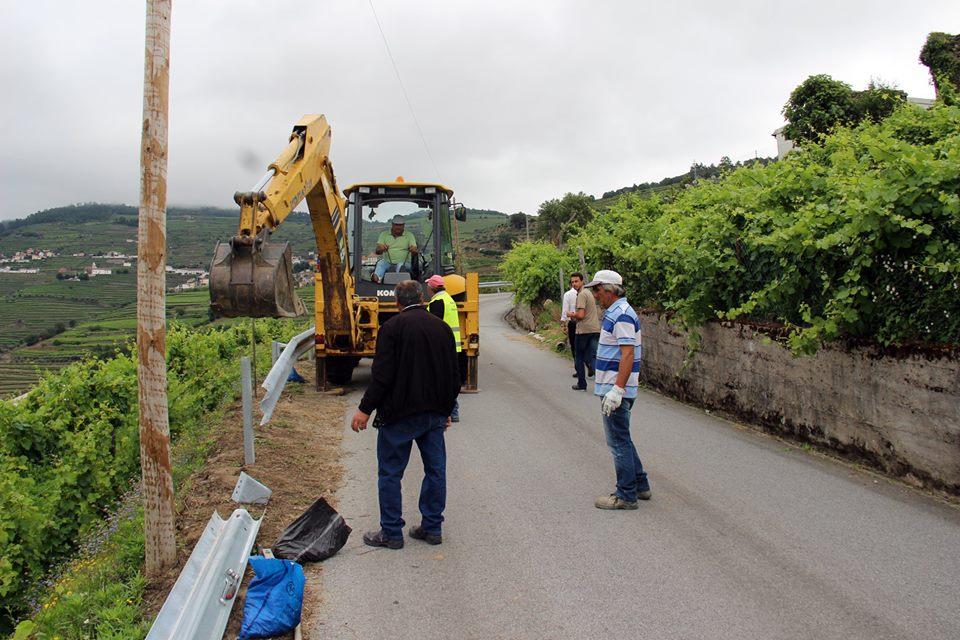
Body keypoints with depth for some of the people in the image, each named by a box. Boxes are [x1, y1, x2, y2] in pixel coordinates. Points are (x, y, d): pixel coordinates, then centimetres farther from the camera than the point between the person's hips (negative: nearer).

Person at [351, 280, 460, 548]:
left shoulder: (392, 327, -10)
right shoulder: (442, 328, 8)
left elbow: (383, 375, -16)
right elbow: (453, 377, 12)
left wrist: (365, 409, -8)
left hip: (400, 414, -6)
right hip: (435, 414, 6)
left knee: (390, 473, 5)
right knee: (435, 471, 13)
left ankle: (391, 533, 11)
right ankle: (432, 528, 21)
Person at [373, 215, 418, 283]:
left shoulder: (409, 235, 12)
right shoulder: (384, 234, 14)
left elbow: (415, 251, 2)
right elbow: (377, 251, 4)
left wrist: (413, 250, -24)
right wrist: (381, 249, -22)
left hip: (403, 263, 0)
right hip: (387, 262, 0)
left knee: (401, 265, -34)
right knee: (380, 263, -32)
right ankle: (377, 277, -57)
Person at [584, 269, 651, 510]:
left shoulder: (622, 315, -18)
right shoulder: (614, 312, 15)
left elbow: (628, 355, -25)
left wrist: (617, 390, -28)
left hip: (616, 390, -11)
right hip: (612, 386, 11)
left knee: (618, 441, -2)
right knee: (622, 439, 19)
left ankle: (626, 496, 6)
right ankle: (640, 485, 28)